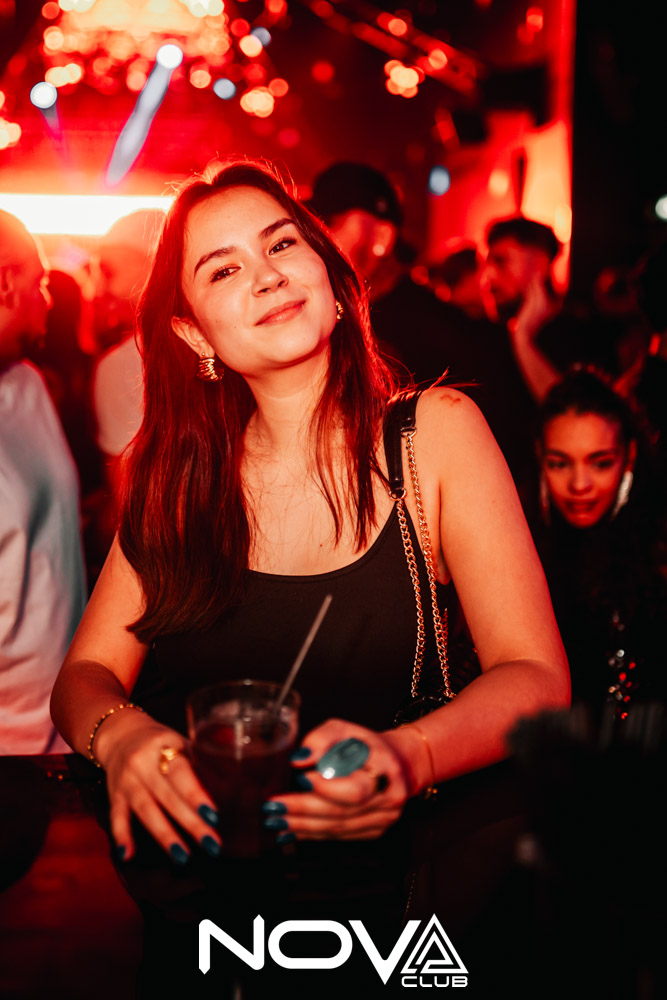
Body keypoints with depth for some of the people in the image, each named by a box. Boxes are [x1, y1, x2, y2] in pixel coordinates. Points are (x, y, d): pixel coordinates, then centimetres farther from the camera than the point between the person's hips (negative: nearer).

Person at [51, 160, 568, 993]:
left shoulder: (435, 430, -1)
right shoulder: (182, 472, 5)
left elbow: (534, 674, -5)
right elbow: (87, 671, 6)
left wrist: (406, 759, -25)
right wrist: (118, 735, -18)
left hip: (356, 870, 1)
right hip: (178, 866, 0)